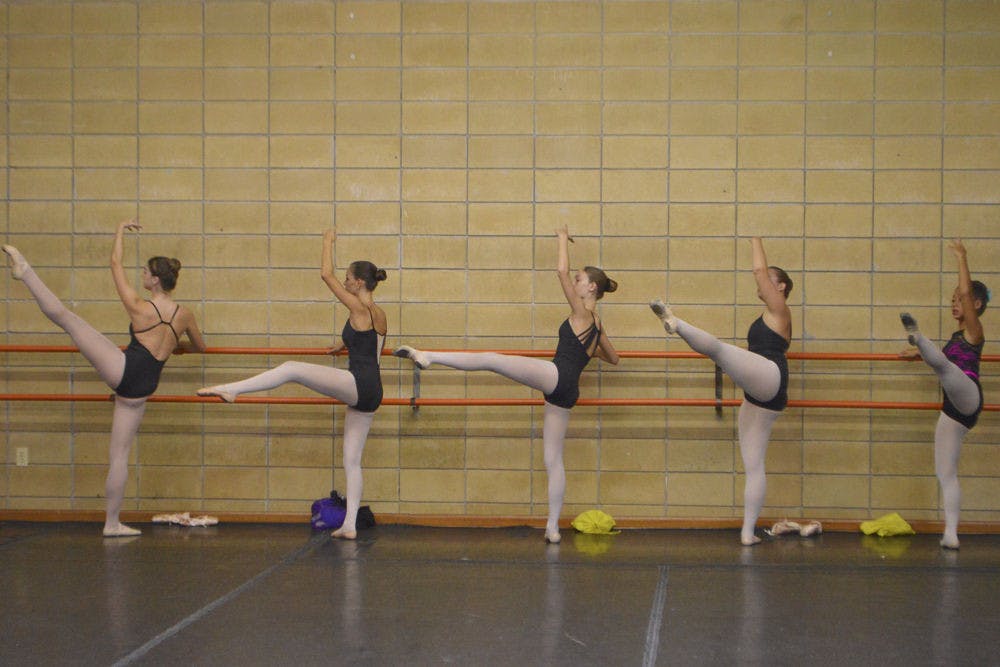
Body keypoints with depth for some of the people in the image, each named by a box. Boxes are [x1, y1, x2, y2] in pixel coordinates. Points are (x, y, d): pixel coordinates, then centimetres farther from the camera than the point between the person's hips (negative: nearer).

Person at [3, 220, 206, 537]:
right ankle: (112, 523, 14)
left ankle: (25, 271, -8)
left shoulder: (139, 307, -3)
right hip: (142, 388, 5)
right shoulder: (185, 316, 8)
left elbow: (115, 264, 8)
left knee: (63, 315, -1)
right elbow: (199, 347, 28)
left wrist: (120, 231, 22)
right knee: (119, 454, 12)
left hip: (122, 368, -5)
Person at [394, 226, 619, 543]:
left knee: (492, 359, -15)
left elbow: (562, 270, -3)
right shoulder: (597, 325, 22)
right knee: (553, 458, 8)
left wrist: (563, 238, 12)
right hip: (566, 392, 9)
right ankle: (553, 527, 8)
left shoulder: (581, 312, 1)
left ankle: (426, 356, -27)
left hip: (555, 375, -9)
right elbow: (614, 358, 37)